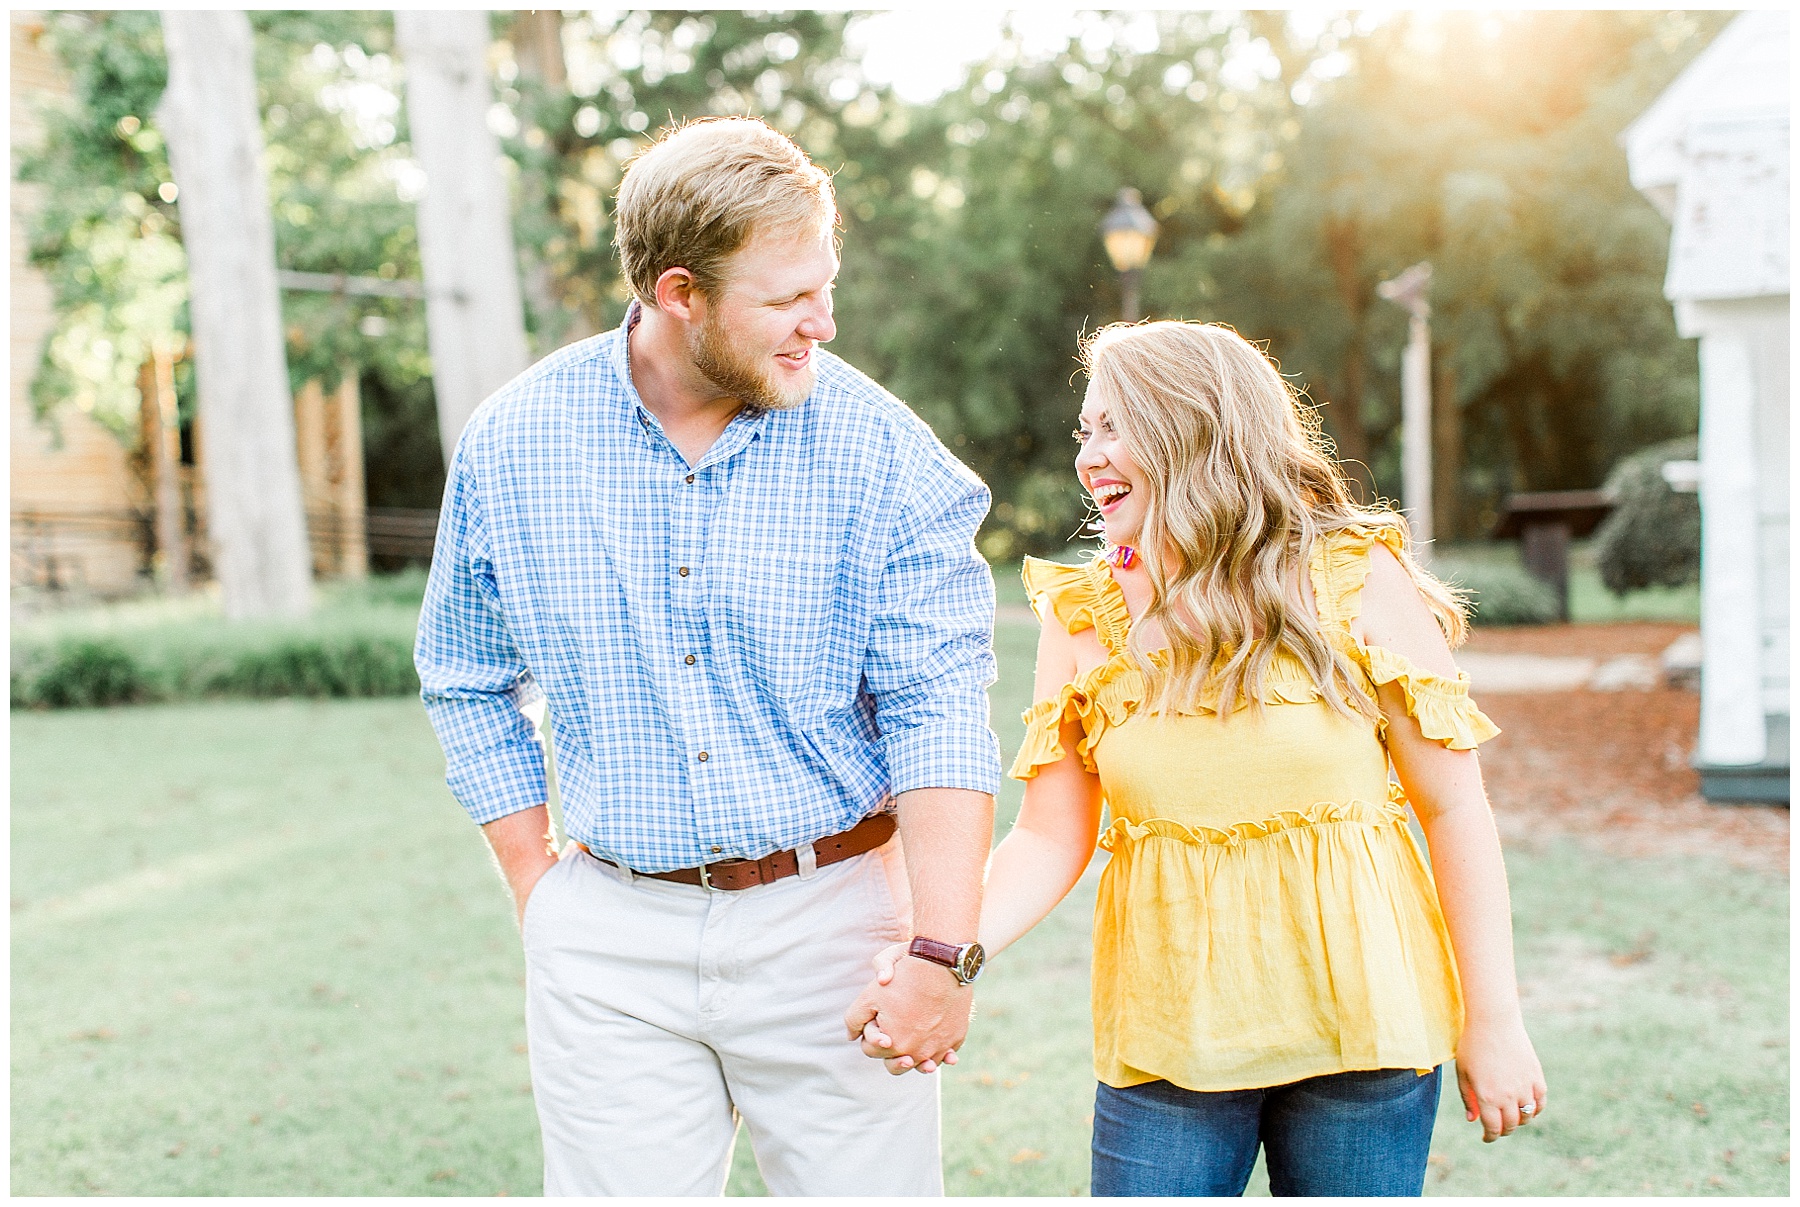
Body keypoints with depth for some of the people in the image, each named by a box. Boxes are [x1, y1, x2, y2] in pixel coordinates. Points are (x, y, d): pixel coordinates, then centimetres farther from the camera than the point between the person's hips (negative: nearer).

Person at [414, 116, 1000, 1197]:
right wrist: (541, 892, 6)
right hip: (611, 947, 1)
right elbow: (469, 682, 11)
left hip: (828, 917, -1)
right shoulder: (512, 442, -1)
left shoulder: (876, 447, -7)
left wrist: (944, 950, -18)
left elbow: (939, 709, -10)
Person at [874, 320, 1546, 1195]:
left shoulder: (1360, 582, -5)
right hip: (1168, 1041, 2)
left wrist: (1493, 1021, -4)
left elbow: (1454, 807, -3)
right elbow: (1049, 838, 1)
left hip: (1355, 1018, -1)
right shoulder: (1084, 616, 2)